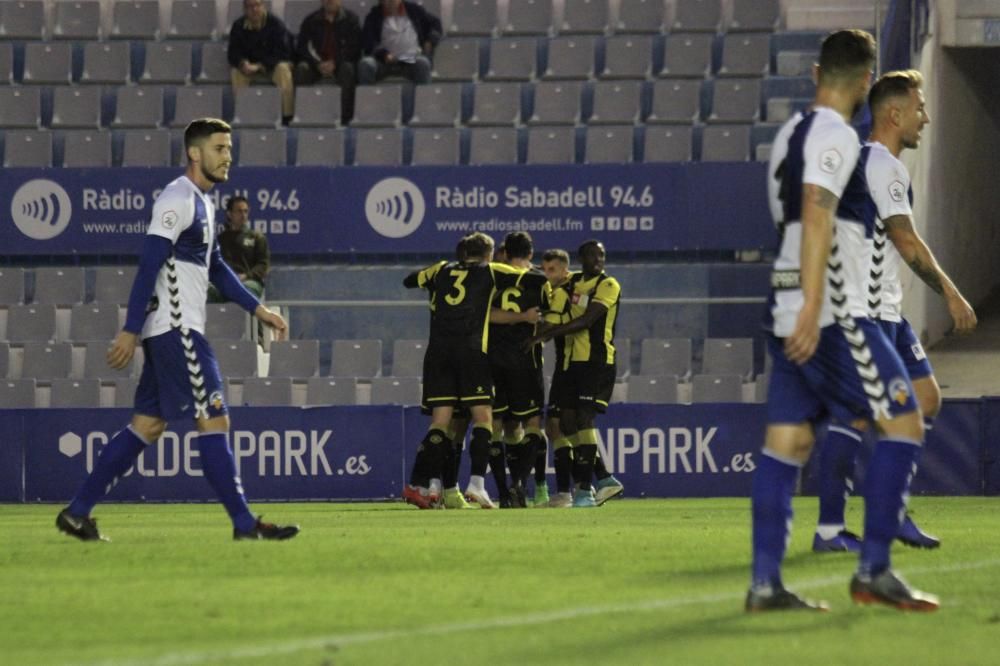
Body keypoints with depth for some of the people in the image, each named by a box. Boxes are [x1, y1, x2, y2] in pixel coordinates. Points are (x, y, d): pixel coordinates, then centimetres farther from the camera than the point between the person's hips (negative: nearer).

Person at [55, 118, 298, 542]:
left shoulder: (202, 203, 18)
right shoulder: (178, 200, -13)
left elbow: (215, 268, 28)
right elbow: (149, 265, -18)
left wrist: (257, 309, 24)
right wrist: (131, 331, -22)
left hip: (177, 332, 10)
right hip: (175, 329, -10)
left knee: (147, 425, 9)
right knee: (214, 420, -9)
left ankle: (78, 513, 11)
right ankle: (244, 523, -9)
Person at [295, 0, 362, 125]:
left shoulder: (351, 19, 3)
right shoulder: (310, 20, 7)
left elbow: (355, 49, -4)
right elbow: (300, 48, 2)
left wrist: (335, 63, -19)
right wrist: (318, 64, -15)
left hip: (340, 64, -2)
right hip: (317, 67, 2)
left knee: (348, 68, -35)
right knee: (301, 68, -28)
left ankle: (346, 117, -37)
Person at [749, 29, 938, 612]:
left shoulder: (792, 133, 18)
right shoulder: (836, 136, -11)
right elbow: (816, 215, -22)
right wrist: (813, 309, -28)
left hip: (790, 315, 9)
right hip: (834, 316, -9)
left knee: (788, 442, 6)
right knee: (903, 423, -4)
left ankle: (765, 583, 1)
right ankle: (874, 572, -8)